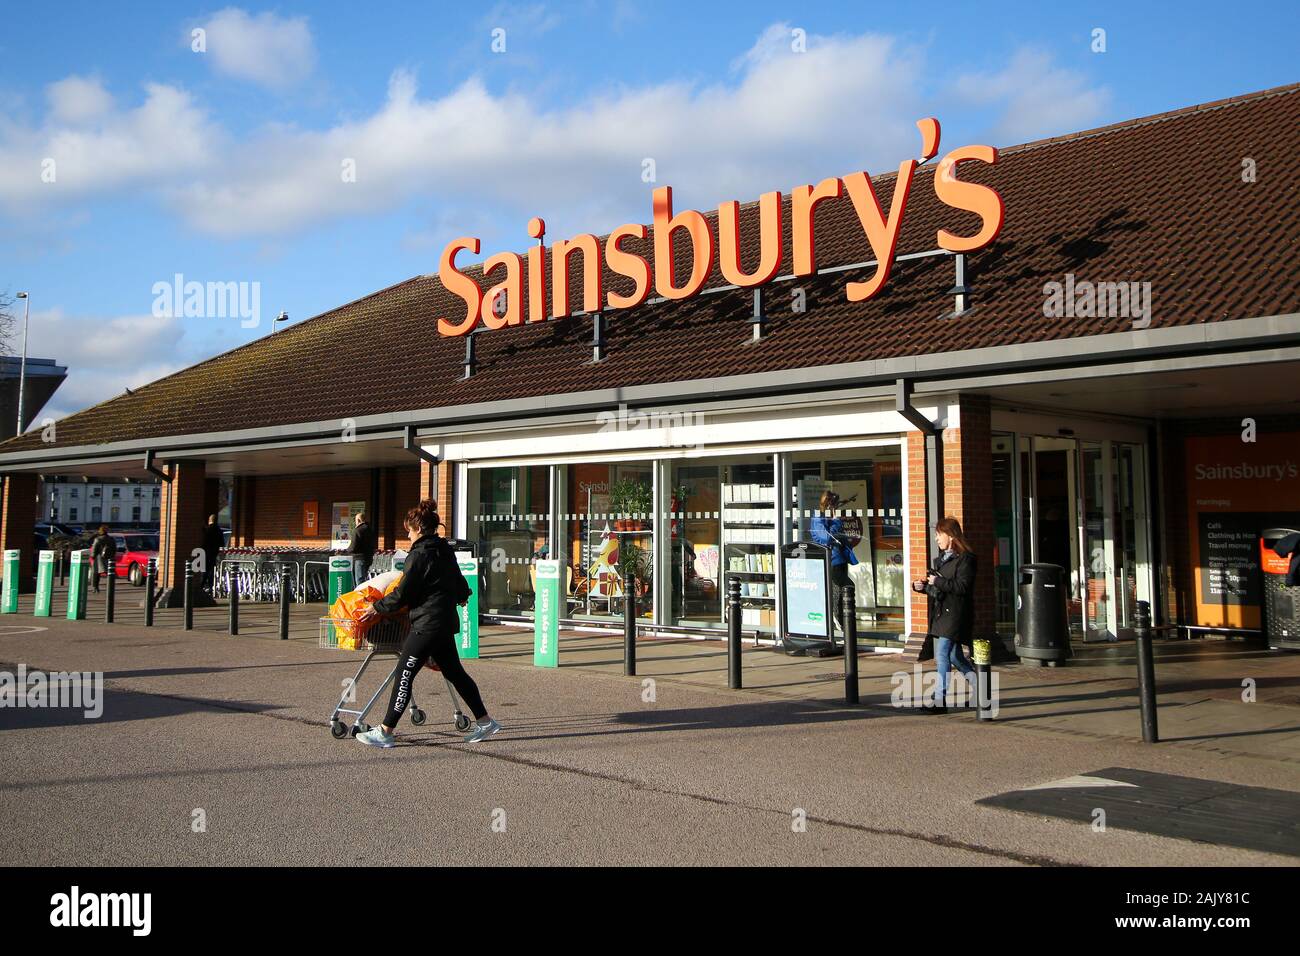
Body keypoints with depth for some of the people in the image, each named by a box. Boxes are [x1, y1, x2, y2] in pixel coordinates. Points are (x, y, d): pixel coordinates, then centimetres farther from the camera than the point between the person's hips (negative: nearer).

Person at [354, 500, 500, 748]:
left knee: (404, 675, -4)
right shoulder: (445, 551, 12)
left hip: (427, 624, -9)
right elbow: (460, 585, 20)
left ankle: (385, 732, 0)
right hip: (446, 622, 9)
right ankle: (485, 722, 19)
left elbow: (402, 594, -13)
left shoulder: (419, 555, -13)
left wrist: (377, 607, -1)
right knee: (454, 672, 16)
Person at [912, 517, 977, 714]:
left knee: (942, 654, -13)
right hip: (942, 612, 9)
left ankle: (940, 700, -12)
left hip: (955, 614, -9)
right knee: (954, 655, 15)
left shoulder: (965, 558, -10)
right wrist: (921, 586, 5)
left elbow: (962, 586, -19)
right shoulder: (941, 558, 17)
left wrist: (938, 582, -18)